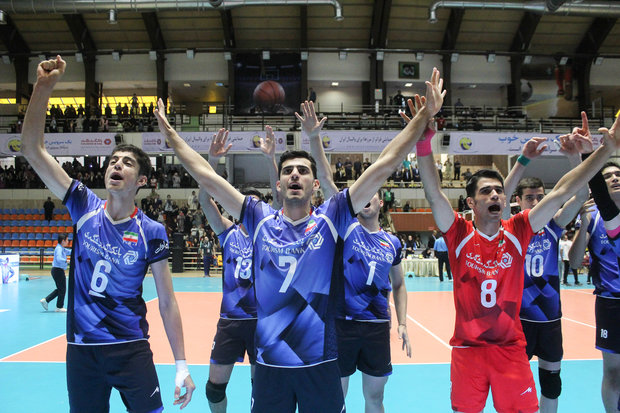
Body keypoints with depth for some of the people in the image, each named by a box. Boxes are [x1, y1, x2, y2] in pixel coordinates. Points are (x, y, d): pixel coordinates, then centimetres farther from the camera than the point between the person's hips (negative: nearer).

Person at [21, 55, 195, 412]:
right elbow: (33, 150, -6)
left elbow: (167, 302, -5)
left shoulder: (151, 232, -8)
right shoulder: (85, 207, -2)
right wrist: (43, 87, -16)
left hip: (130, 349, -2)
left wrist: (182, 364, -7)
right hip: (81, 348, 2)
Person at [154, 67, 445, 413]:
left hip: (321, 363, -1)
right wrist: (170, 133, 5)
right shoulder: (260, 220, -1)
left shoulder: (331, 219, -4)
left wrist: (425, 116, -10)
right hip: (269, 364, 1)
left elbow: (384, 167, -8)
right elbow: (206, 176, 2)